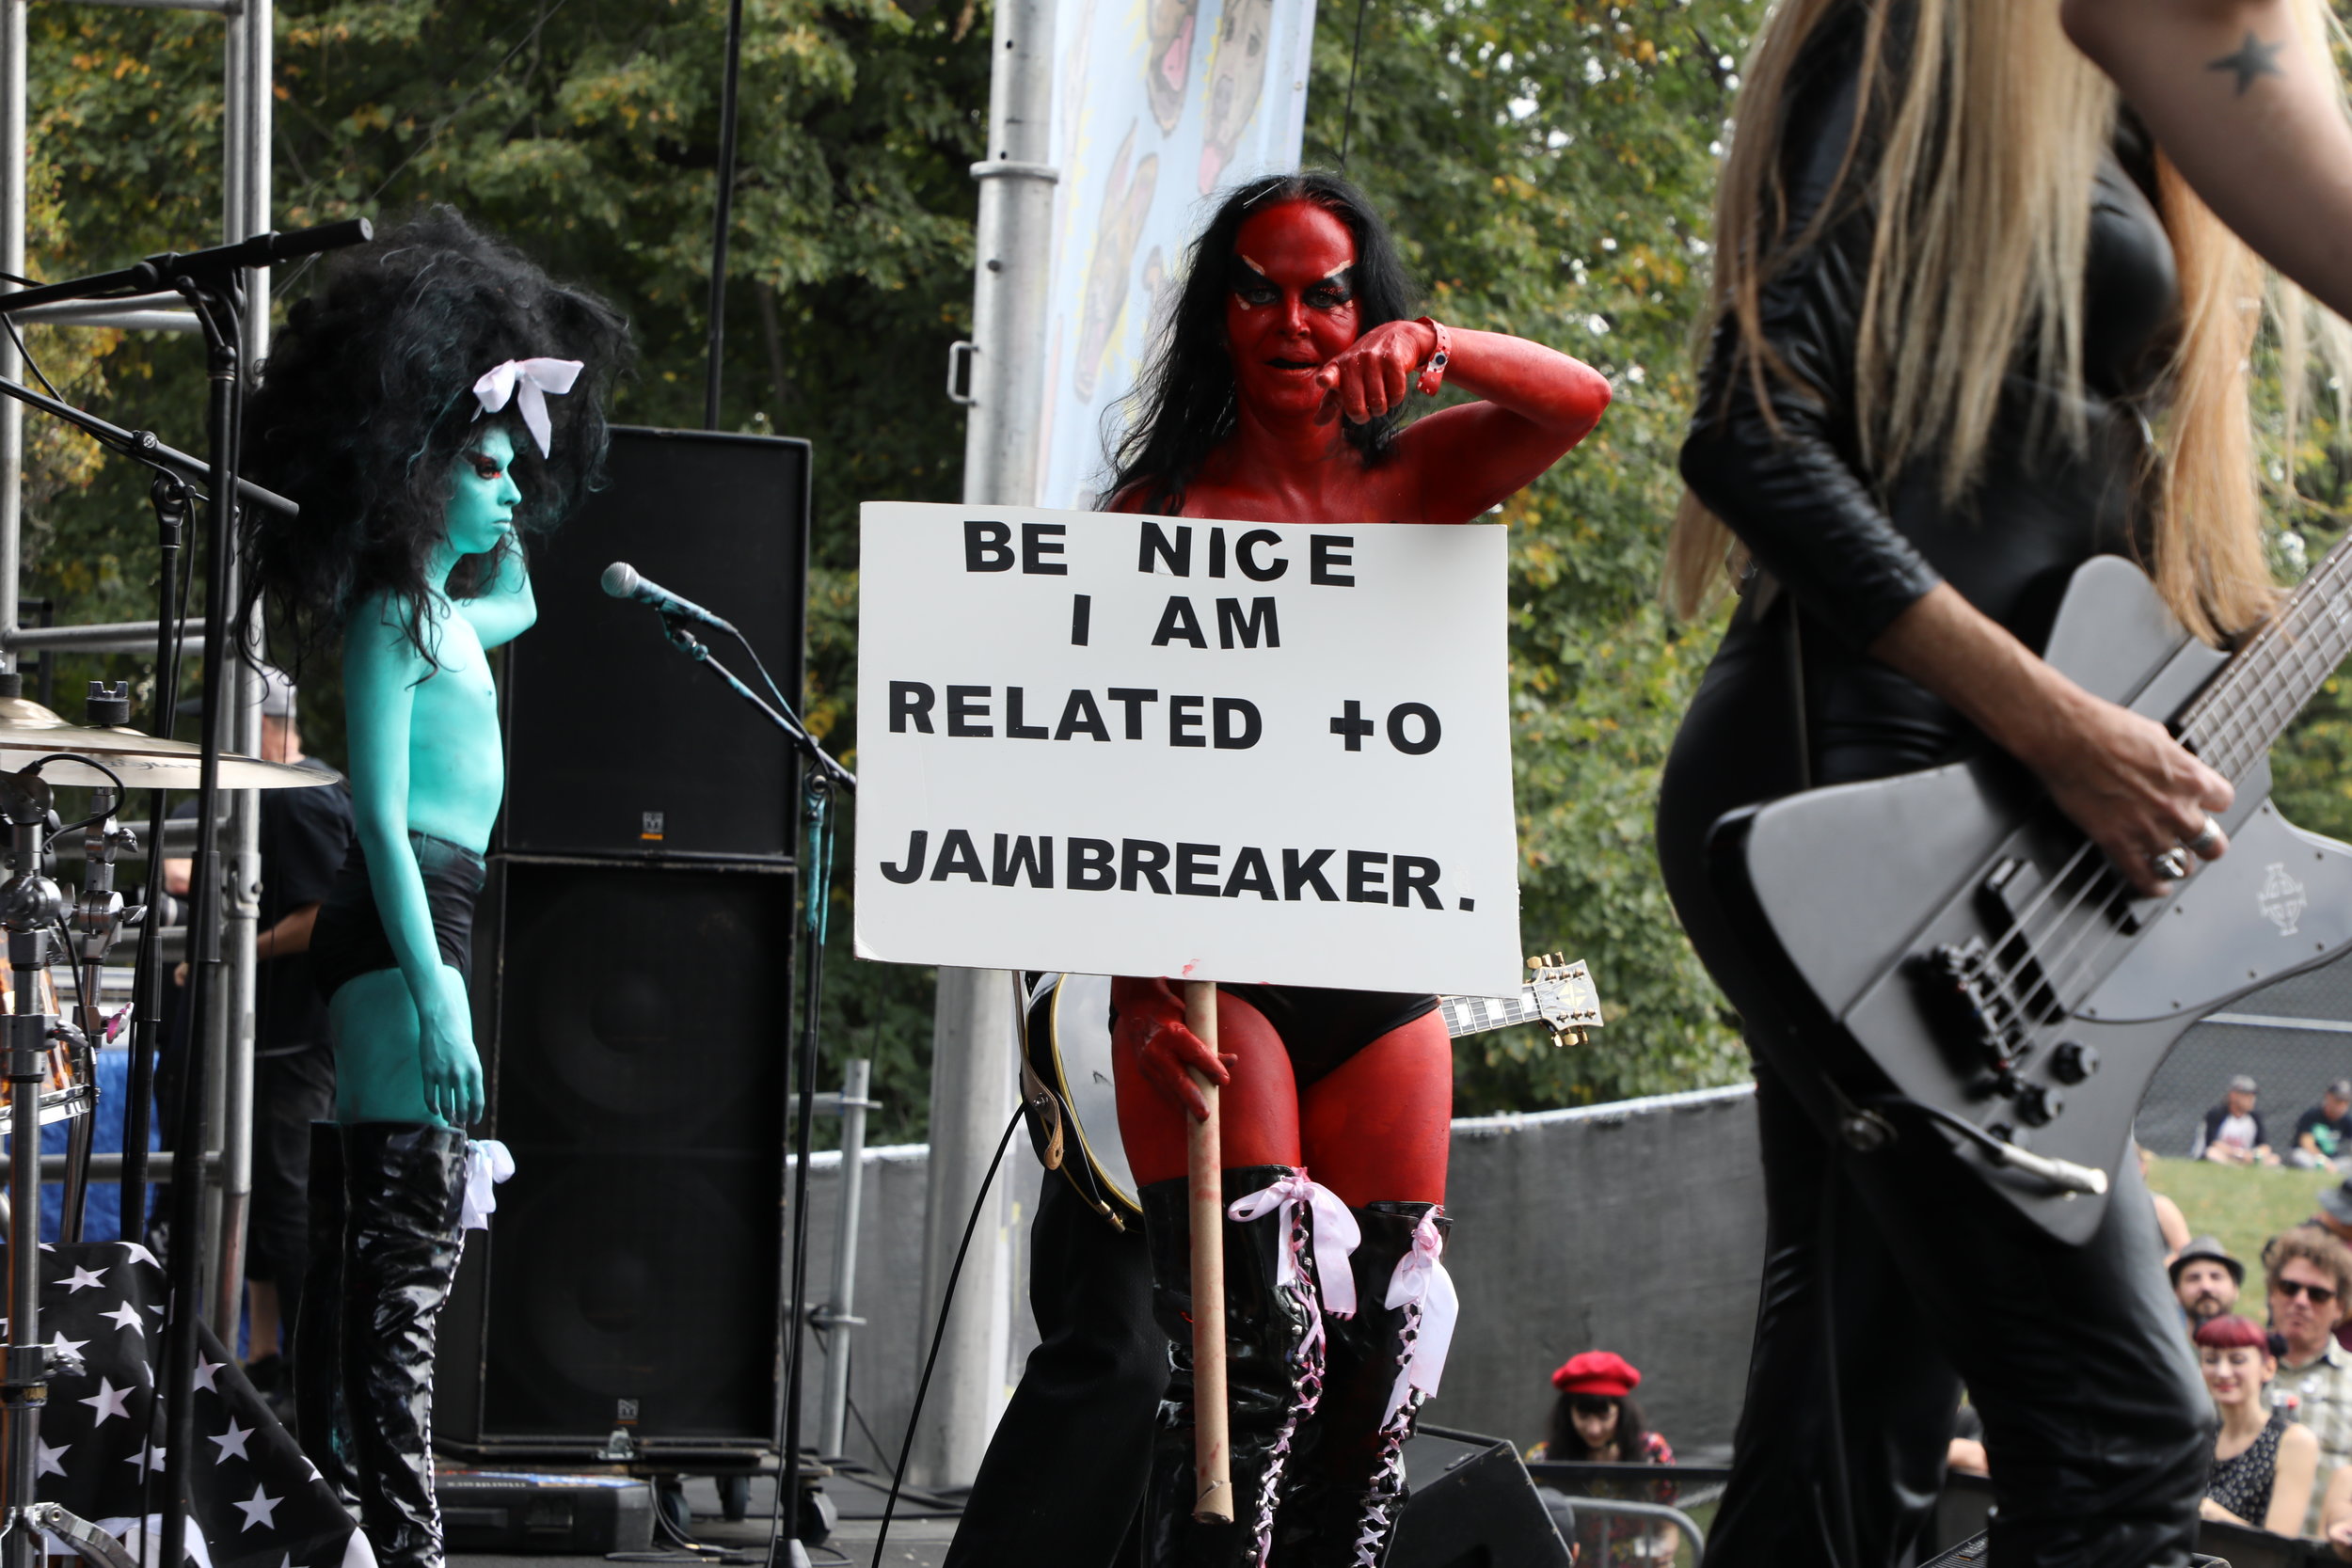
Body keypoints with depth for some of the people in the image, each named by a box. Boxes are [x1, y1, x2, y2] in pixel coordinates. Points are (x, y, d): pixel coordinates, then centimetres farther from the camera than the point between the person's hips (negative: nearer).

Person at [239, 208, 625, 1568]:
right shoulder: (392, 620, -9)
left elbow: (520, 600, 45)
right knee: (413, 1238, -15)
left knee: (369, 1243, 10)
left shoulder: (446, 615, 19)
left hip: (425, 928, 10)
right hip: (401, 930, -10)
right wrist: (434, 993, -24)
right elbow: (382, 817, -17)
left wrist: (503, 521, 28)